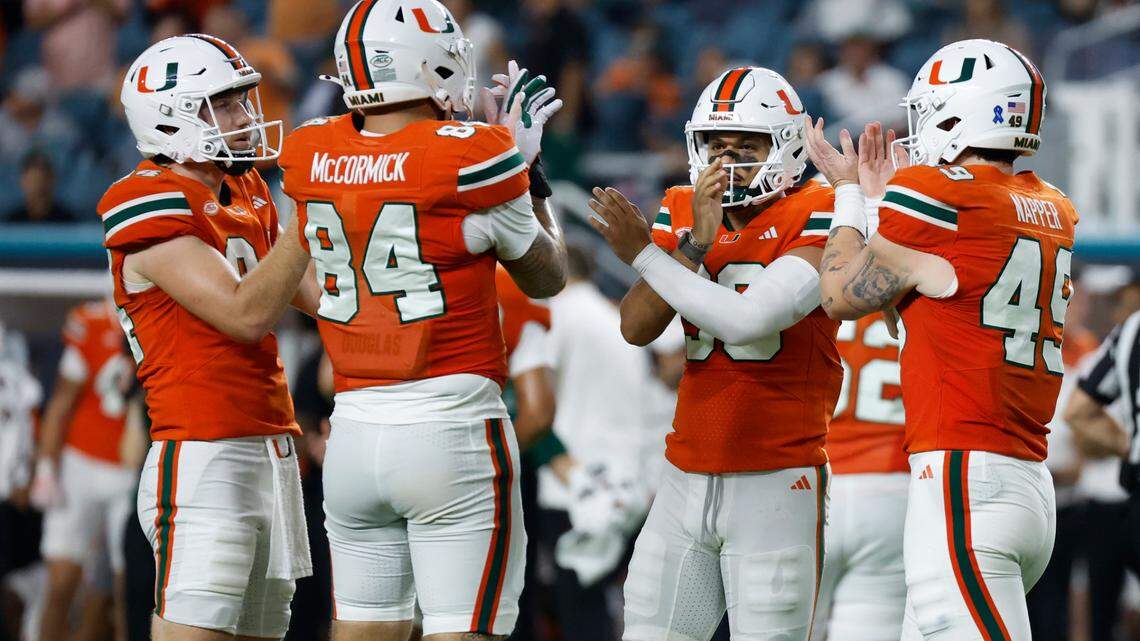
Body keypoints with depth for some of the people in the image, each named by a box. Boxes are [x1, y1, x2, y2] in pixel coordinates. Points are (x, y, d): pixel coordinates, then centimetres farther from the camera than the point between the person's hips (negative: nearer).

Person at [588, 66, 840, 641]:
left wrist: (643, 253, -14)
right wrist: (694, 244, -12)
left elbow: (748, 320, -21)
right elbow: (636, 328, 0)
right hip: (687, 480, 6)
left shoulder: (817, 220, -8)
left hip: (776, 483, -6)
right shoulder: (682, 213, 10)